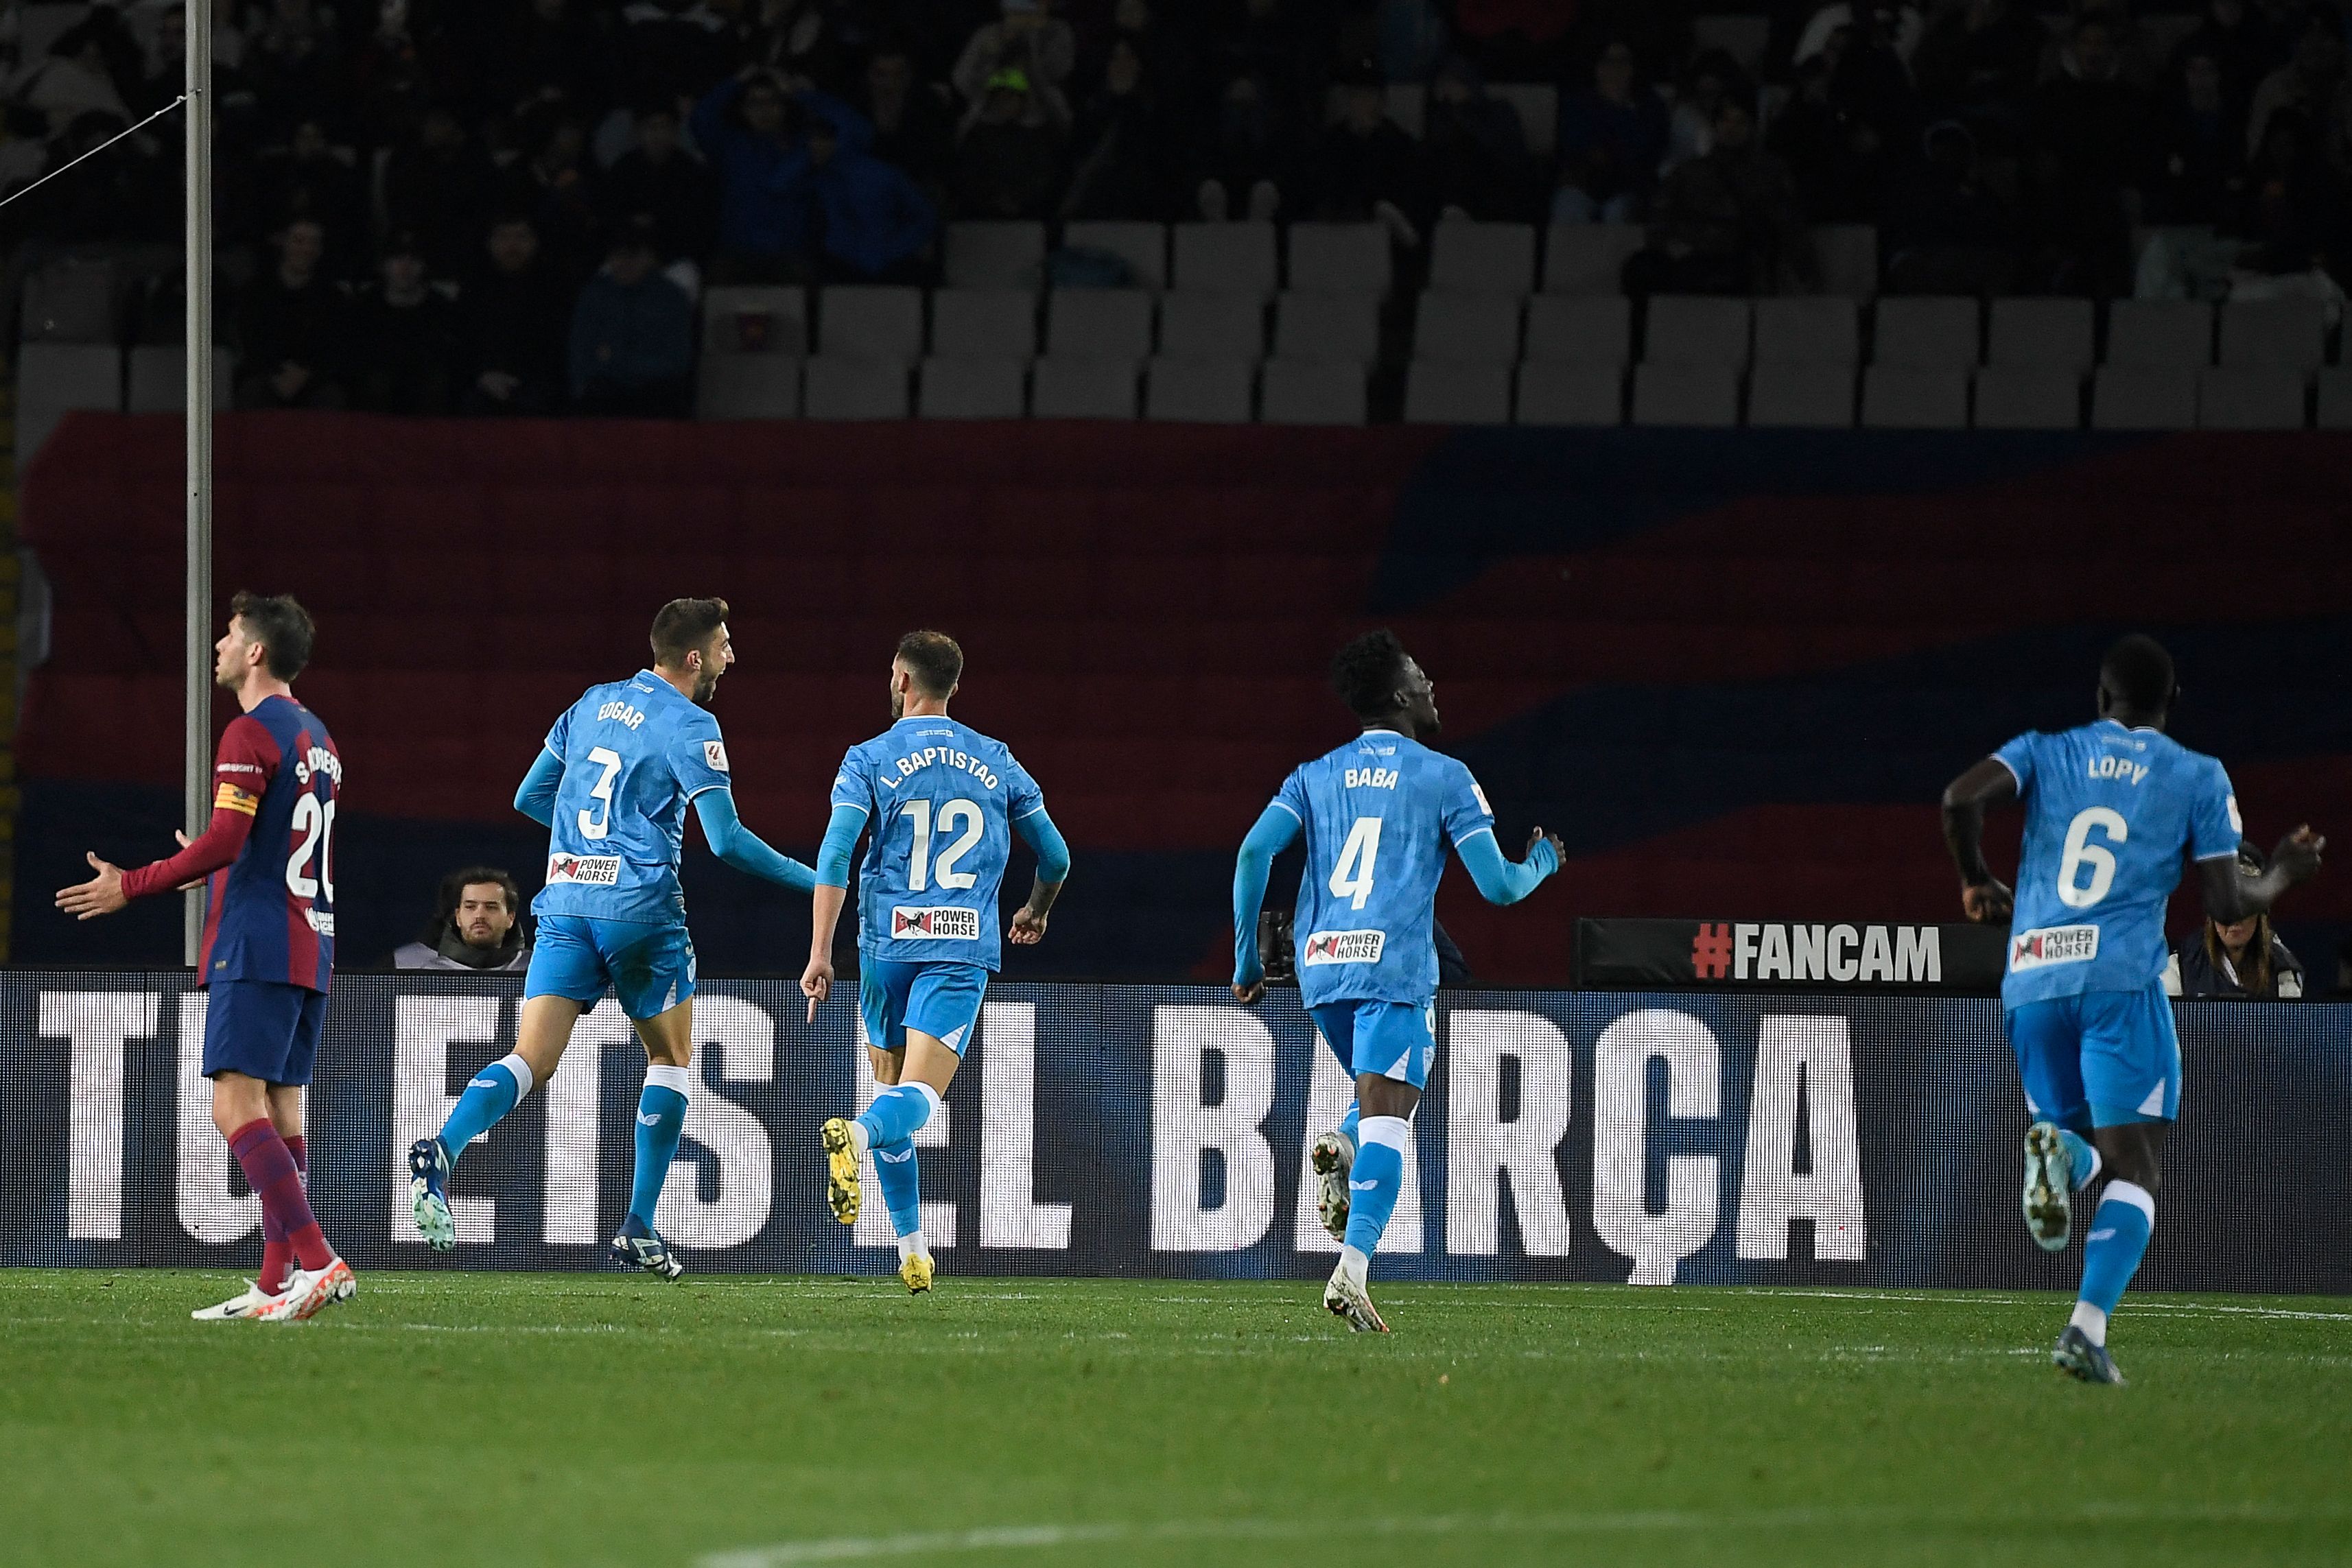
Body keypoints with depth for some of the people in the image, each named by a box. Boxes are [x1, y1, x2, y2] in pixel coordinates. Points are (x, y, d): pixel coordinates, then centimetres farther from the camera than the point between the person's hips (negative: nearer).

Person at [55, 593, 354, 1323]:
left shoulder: (251, 733, -11)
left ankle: (318, 1262, -25)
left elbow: (223, 839, -19)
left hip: (256, 947, -9)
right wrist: (218, 870, 37)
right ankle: (278, 1284, 5)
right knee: (280, 1112, 8)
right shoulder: (315, 737, 18)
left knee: (237, 1107, -13)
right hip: (310, 944, 9)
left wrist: (131, 886, -11)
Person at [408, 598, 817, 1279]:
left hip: (565, 899, 5)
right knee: (671, 1057, 15)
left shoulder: (592, 705, 15)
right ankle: (639, 1229, 10)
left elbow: (529, 799, 20)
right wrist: (812, 882, -1)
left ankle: (443, 1150, -32)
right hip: (640, 907, -5)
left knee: (531, 1060, -4)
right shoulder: (690, 726, -5)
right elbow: (726, 839, -12)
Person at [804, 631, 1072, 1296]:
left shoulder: (869, 760, 3)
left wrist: (819, 955, -11)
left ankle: (911, 1246, 15)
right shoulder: (995, 762, 10)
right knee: (918, 1098, -11)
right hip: (964, 949, 0)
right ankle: (859, 1133, -46)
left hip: (888, 942, 0)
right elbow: (1055, 856, 16)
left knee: (891, 1086, 17)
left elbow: (835, 856, -9)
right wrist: (1036, 912, 37)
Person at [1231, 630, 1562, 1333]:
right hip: (1394, 966, -5)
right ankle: (1352, 1269, -26)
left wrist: (1246, 958, 8)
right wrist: (1541, 863, 23)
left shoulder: (1315, 776, 14)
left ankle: (1339, 1148, -7)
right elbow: (1497, 885, 0)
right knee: (1386, 1121, -10)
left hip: (1321, 965, 5)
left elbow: (1254, 853, 2)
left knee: (1383, 1092, 27)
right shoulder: (1444, 777, 3)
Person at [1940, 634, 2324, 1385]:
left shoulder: (2046, 753, 13)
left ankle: (2055, 1150, -19)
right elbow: (2226, 903, 5)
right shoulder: (2198, 777, 9)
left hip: (2031, 980, 3)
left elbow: (1961, 798, -5)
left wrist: (1977, 880, 12)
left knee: (2076, 1130, 22)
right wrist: (2280, 877, 26)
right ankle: (2088, 1327, -24)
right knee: (2134, 1167, -1)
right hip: (2122, 978, -3)